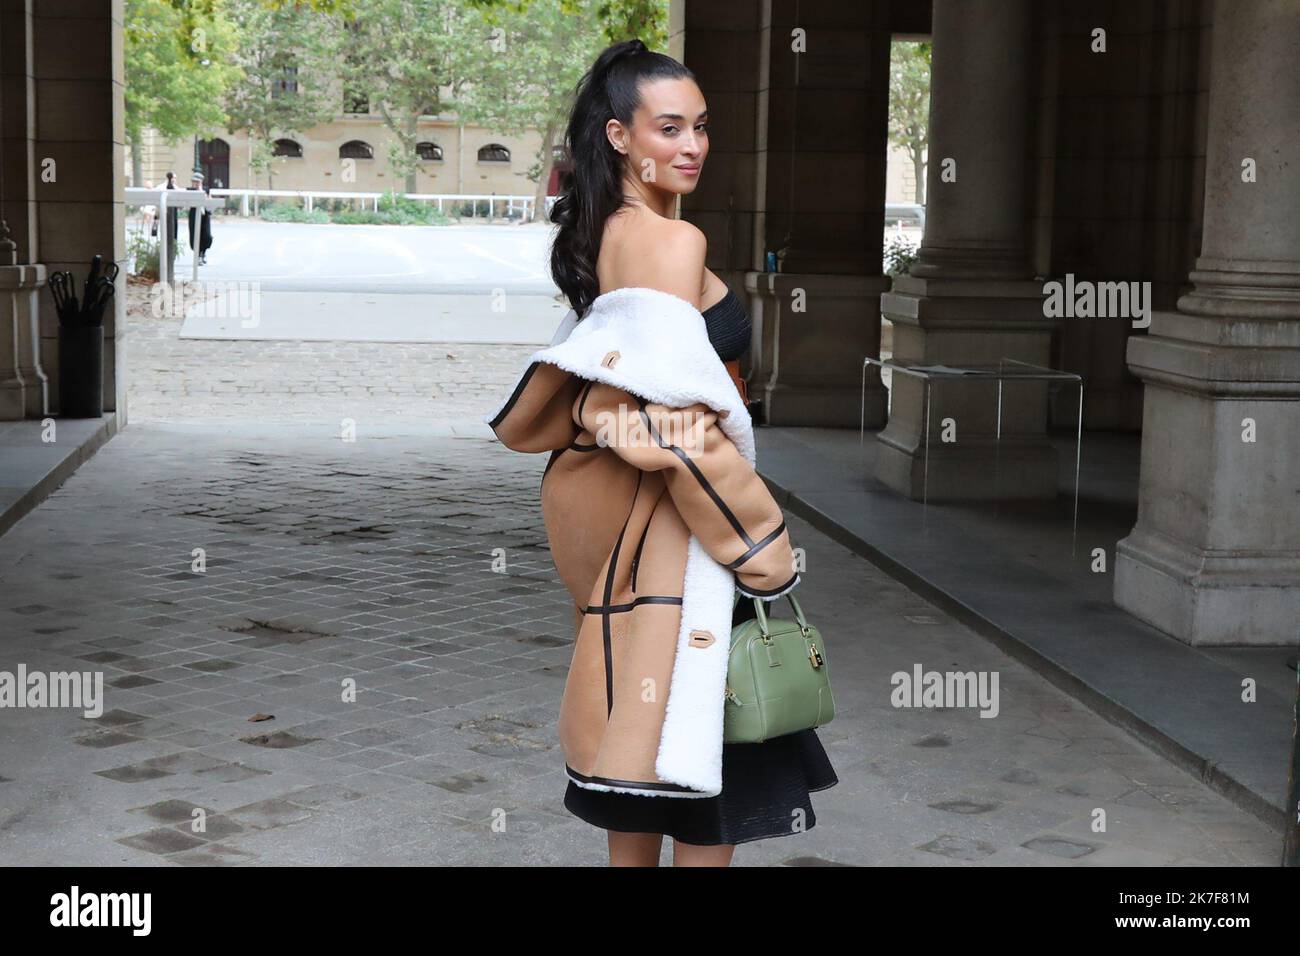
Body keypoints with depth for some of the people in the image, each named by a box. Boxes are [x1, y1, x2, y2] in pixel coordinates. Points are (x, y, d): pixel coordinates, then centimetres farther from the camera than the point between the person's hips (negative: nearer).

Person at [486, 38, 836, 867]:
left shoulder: (599, 234, 9)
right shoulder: (671, 241, -18)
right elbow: (682, 412, -23)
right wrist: (759, 546, -18)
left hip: (603, 503, 9)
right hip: (669, 517, -9)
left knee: (637, 718, 17)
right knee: (706, 716, 0)